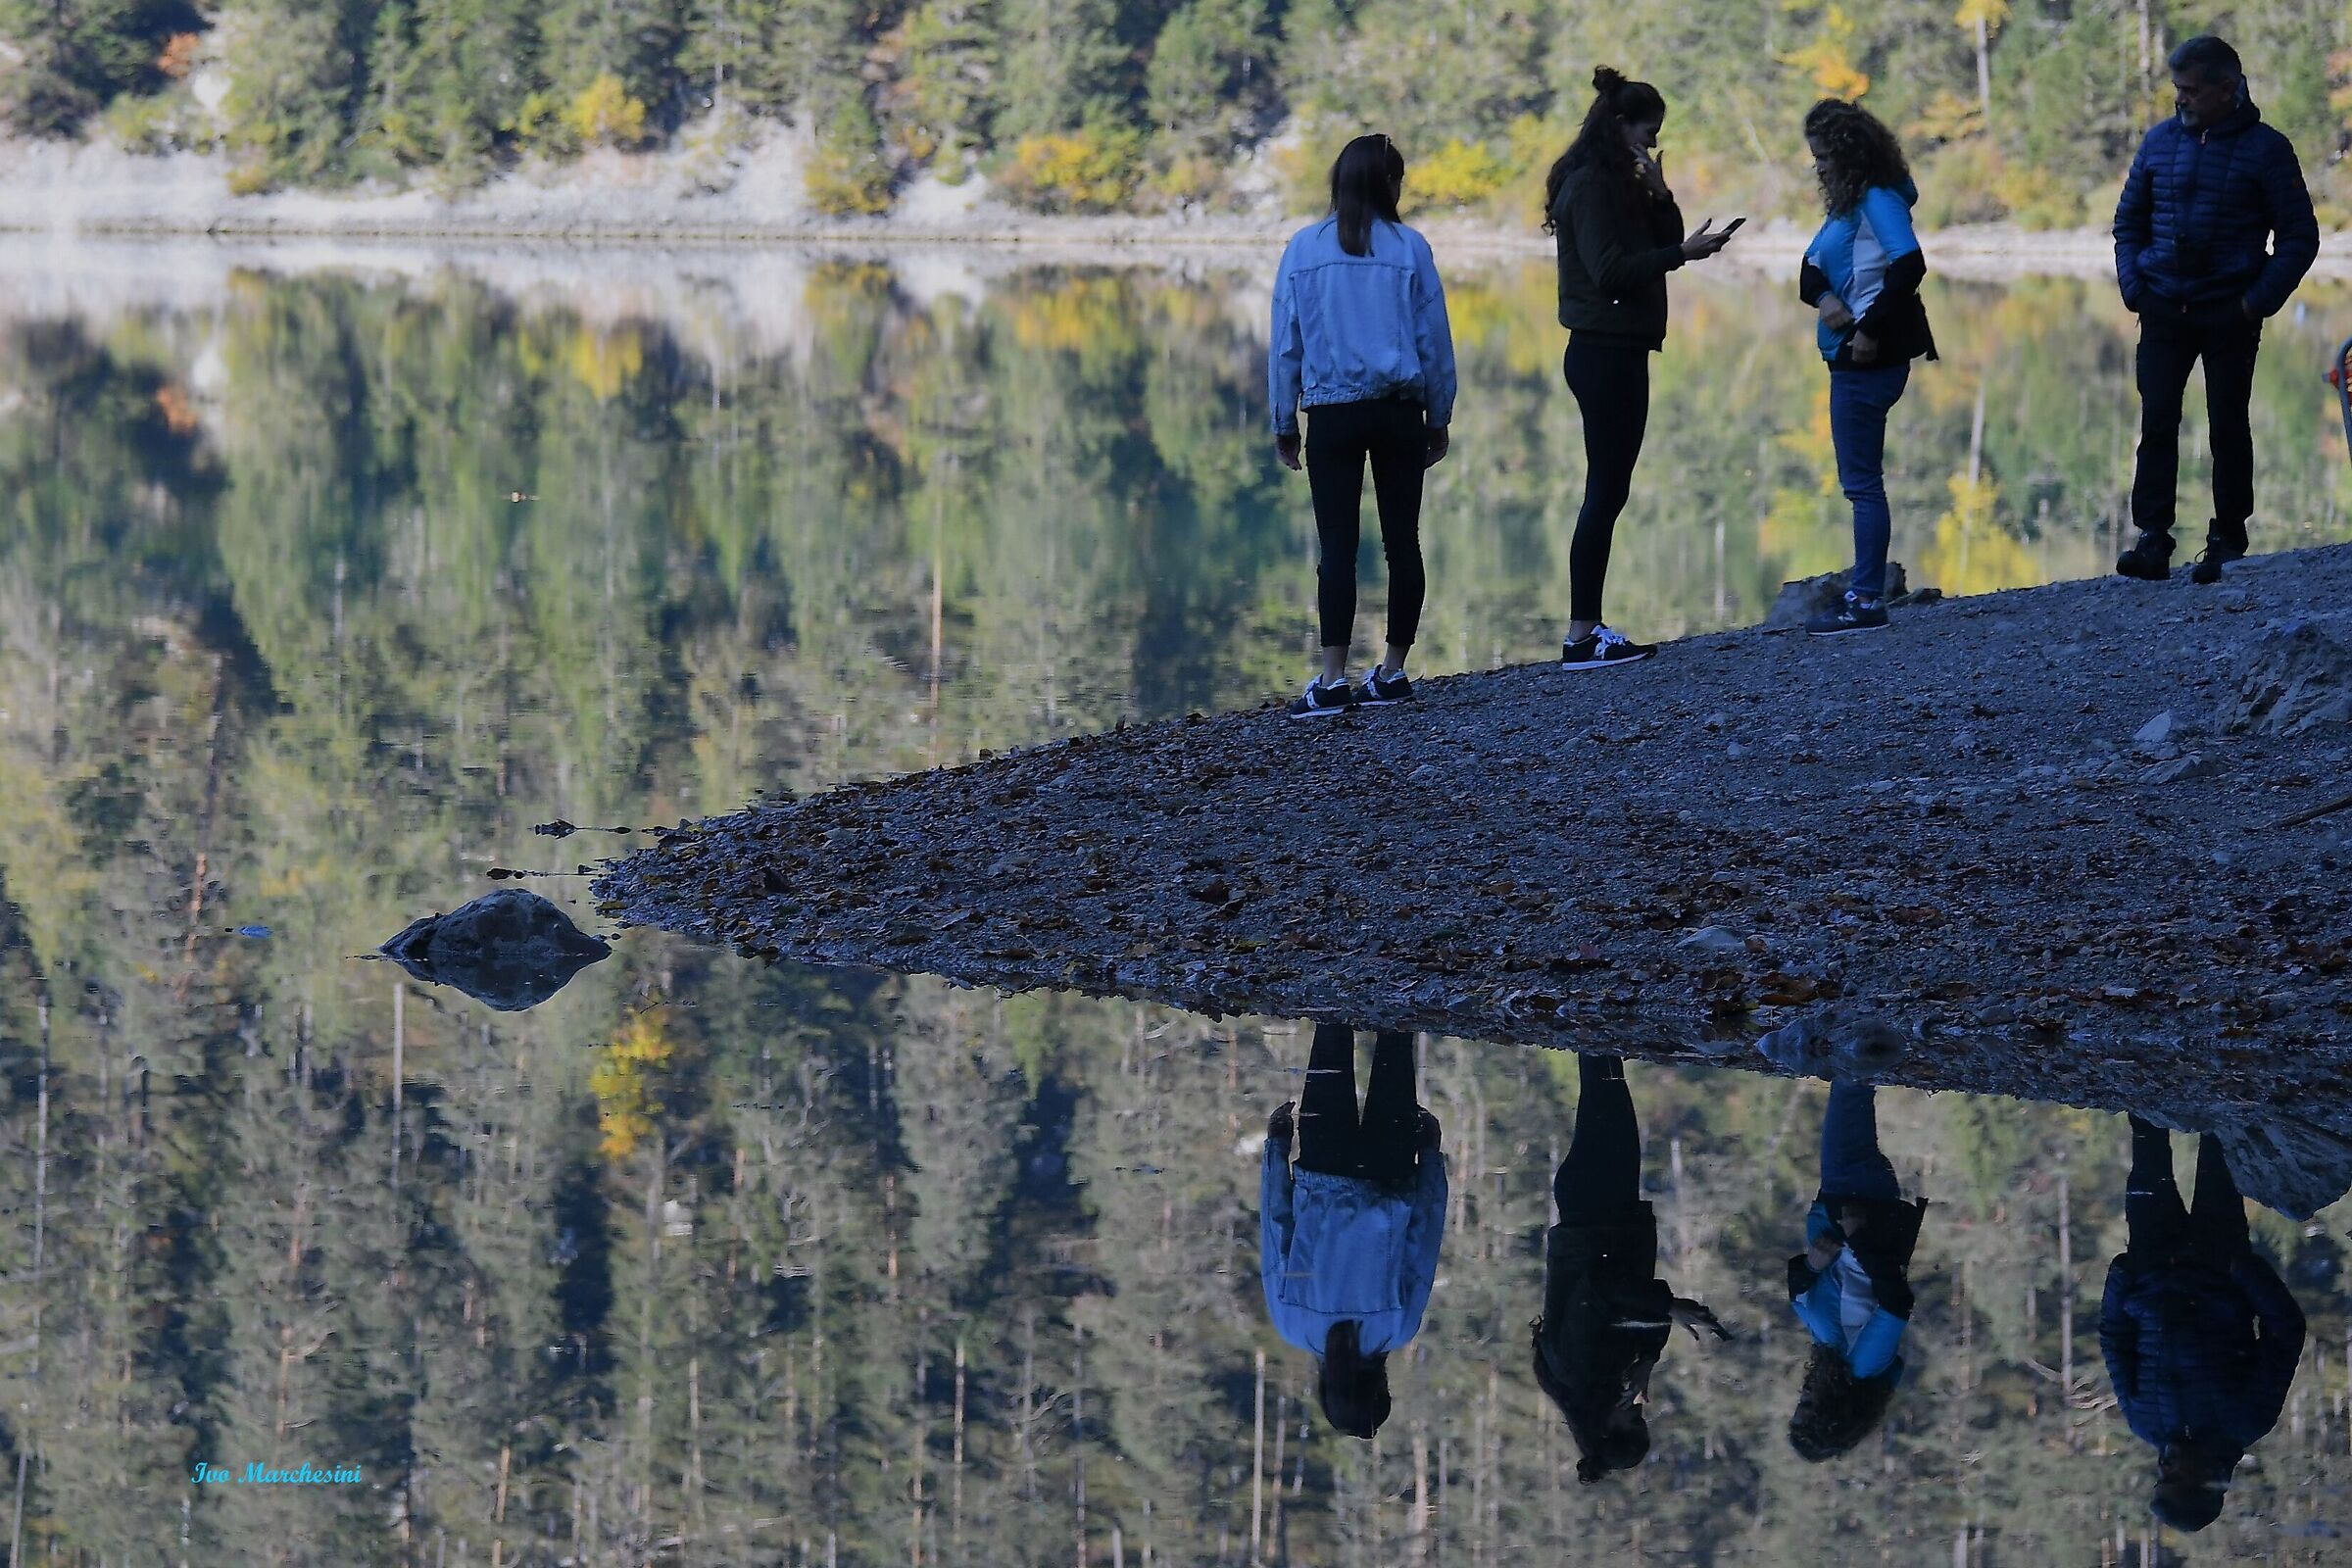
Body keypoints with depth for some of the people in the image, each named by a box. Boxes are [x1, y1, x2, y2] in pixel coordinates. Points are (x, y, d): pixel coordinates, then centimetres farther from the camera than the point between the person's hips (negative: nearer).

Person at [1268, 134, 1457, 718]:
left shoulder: (1304, 249, 0)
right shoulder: (1409, 248, -2)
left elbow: (1285, 344, 3)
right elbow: (1434, 340, 3)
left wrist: (1284, 423, 11)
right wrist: (1440, 418, 13)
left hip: (1332, 416, 0)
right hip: (1398, 412, 0)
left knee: (1337, 545, -2)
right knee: (1402, 540, 9)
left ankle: (1333, 681, -10)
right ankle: (1392, 673, 12)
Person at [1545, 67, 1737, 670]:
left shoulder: (1616, 184, 17)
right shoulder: (1589, 186, -13)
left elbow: (1659, 244, 14)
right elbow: (1610, 270, -20)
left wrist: (1659, 196, 0)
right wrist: (1682, 252, -21)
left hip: (1619, 353, 10)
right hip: (1604, 353, -10)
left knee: (1609, 491, 10)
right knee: (1605, 492, -10)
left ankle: (1589, 627, 12)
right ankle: (1581, 637, -10)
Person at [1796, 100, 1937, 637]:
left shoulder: (1879, 200, -13)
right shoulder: (1846, 203, 17)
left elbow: (1909, 264, -25)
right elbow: (1812, 267, 12)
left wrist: (1871, 329, -22)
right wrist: (1824, 297, -11)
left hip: (1871, 355, -10)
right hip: (1852, 352, 10)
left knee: (1862, 480, -6)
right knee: (1859, 478, 13)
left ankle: (1867, 601, -2)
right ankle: (1865, 591, 18)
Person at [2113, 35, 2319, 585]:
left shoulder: (2265, 148, -4)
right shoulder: (2161, 141, 7)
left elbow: (2300, 236, -1)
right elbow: (2129, 219, 17)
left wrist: (2259, 301, -11)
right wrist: (2133, 287, 3)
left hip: (2230, 313, -3)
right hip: (2163, 311, 3)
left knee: (2228, 425, 2)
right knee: (2156, 421, -4)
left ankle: (2227, 541, 10)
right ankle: (2152, 540, -3)